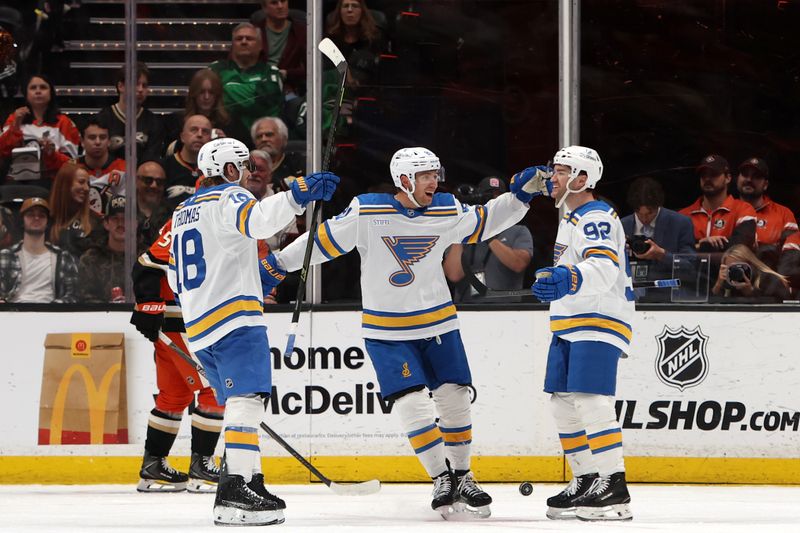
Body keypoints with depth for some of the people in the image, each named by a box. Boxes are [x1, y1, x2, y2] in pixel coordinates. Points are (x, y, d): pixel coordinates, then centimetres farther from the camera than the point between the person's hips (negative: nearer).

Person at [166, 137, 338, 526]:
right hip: (235, 318, -9)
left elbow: (175, 278, 29)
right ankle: (236, 492, -29)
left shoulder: (183, 213, 24)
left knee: (237, 403, 17)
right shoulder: (228, 198, -3)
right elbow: (258, 219, -28)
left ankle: (249, 481, 17)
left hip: (198, 326, 9)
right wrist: (298, 195, -39)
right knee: (247, 400, -17)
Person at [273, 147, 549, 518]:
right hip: (386, 330, -4)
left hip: (437, 322, 4)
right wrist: (279, 264, -4)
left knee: (454, 399, 4)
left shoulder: (448, 211, -3)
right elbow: (326, 240, -7)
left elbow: (484, 223, 12)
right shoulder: (366, 212, -14)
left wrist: (521, 194, 2)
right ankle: (441, 479, -1)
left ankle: (461, 477, 20)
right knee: (412, 403, -12)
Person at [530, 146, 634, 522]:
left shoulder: (597, 218, -14)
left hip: (599, 321, -11)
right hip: (570, 323, 11)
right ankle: (586, 482, 17)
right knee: (563, 402, 9)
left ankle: (614, 489, -22)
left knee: (591, 399, -19)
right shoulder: (571, 219, 19)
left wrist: (569, 280, -46)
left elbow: (604, 268, -32)